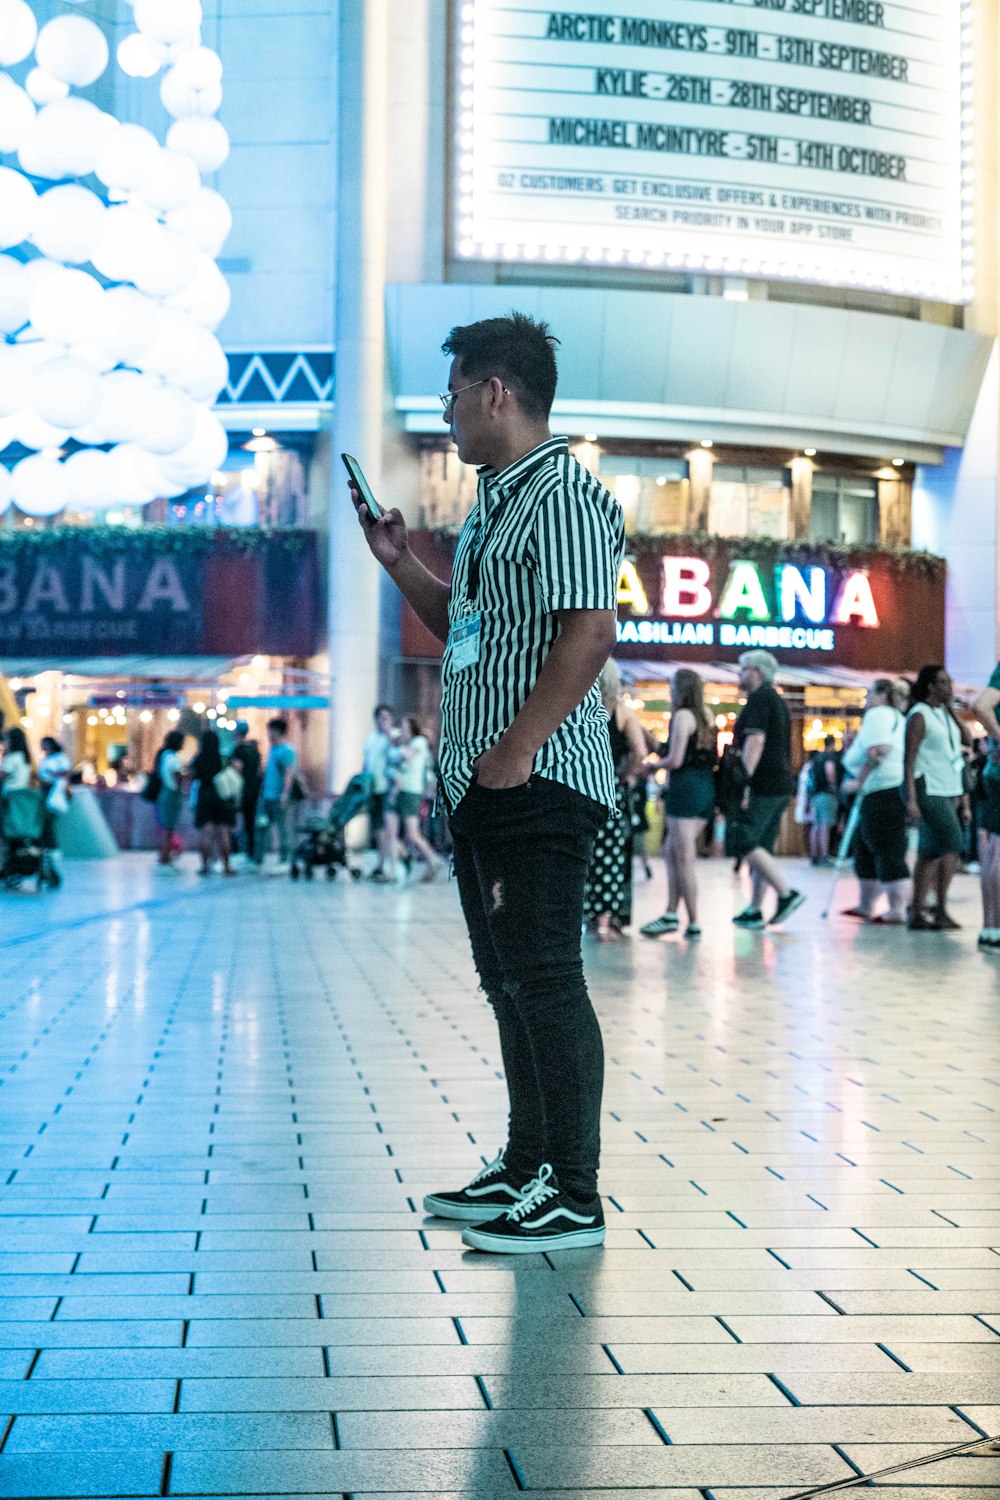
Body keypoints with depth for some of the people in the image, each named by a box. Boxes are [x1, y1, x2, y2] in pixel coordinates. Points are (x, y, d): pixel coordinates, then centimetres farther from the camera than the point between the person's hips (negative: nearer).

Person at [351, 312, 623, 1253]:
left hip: (539, 784, -10)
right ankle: (527, 1171, 24)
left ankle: (574, 1199, -1)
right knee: (509, 984, 14)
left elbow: (589, 629, -21)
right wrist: (399, 564, 17)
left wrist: (519, 749, -24)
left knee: (544, 983, -8)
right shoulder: (493, 503, 20)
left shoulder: (562, 495, -11)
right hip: (482, 785, 10)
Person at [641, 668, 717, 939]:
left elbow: (675, 760, -16)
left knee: (685, 858, -4)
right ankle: (671, 914, 11)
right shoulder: (706, 716, 13)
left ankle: (693, 924, -3)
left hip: (686, 785, -8)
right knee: (671, 851, 14)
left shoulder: (682, 716, -10)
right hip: (706, 787, 8)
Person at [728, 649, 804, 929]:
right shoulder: (777, 701, 22)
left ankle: (786, 892, -18)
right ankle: (754, 911, 10)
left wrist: (743, 782, -24)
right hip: (781, 784, 10)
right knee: (760, 848, 10)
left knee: (742, 843, -13)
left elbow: (755, 741, -20)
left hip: (762, 785, -10)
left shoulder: (759, 699, -9)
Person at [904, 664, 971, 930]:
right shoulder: (919, 716, -9)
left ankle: (917, 914, 10)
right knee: (952, 845, -18)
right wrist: (911, 799, -20)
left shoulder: (944, 714, 16)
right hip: (928, 789, -9)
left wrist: (952, 710, 5)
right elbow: (909, 759, -13)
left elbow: (968, 741, 9)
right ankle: (941, 909, -17)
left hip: (948, 790, 9)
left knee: (930, 853, 8)